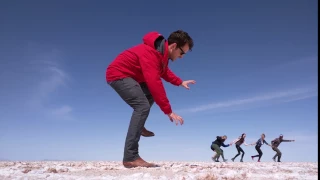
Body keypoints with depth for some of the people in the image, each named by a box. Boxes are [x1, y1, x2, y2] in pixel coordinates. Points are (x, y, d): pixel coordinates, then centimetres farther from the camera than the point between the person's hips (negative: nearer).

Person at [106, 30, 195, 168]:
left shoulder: (162, 51, 3)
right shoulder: (151, 53, -29)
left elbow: (164, 71, 21)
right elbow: (155, 83, -36)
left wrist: (180, 82, 10)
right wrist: (168, 111, -34)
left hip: (127, 75, 11)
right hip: (118, 74, -11)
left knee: (152, 93, 19)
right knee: (142, 106, -23)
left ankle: (138, 126, 23)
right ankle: (130, 158, -24)